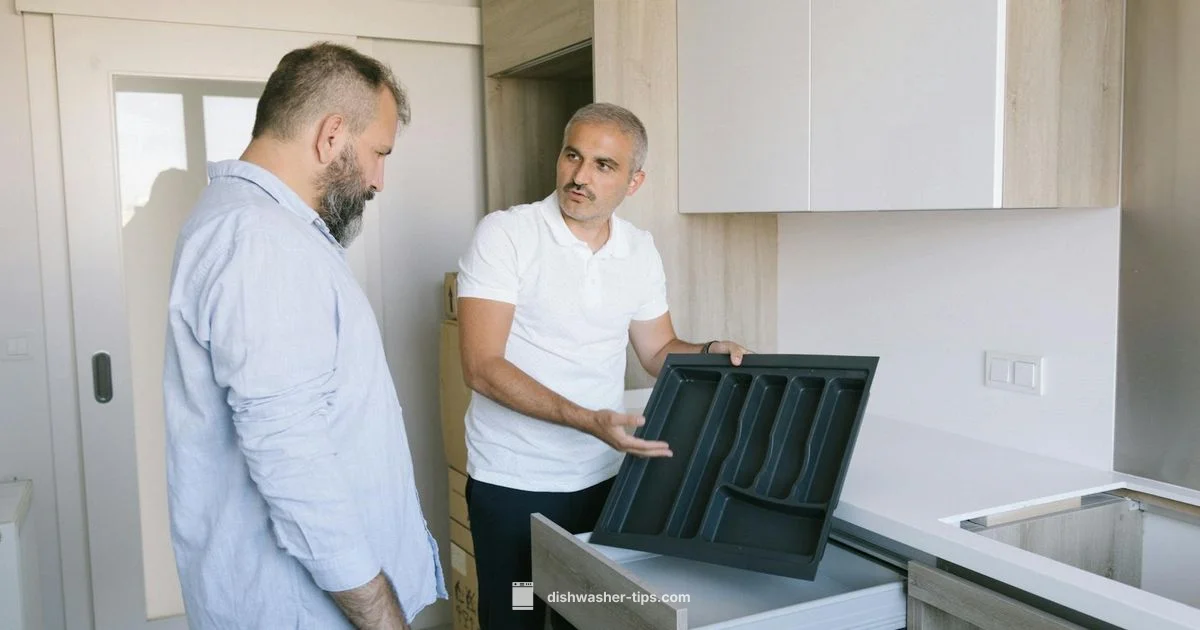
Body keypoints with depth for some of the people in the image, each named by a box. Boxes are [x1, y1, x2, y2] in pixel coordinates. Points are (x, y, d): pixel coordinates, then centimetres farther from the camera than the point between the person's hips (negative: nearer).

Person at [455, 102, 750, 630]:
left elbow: (658, 351, 13)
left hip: (603, 477, 4)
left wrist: (709, 352, -8)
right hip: (513, 484, -4)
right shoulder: (503, 235, -13)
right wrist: (589, 421, -29)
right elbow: (482, 367, -20)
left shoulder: (641, 251, 2)